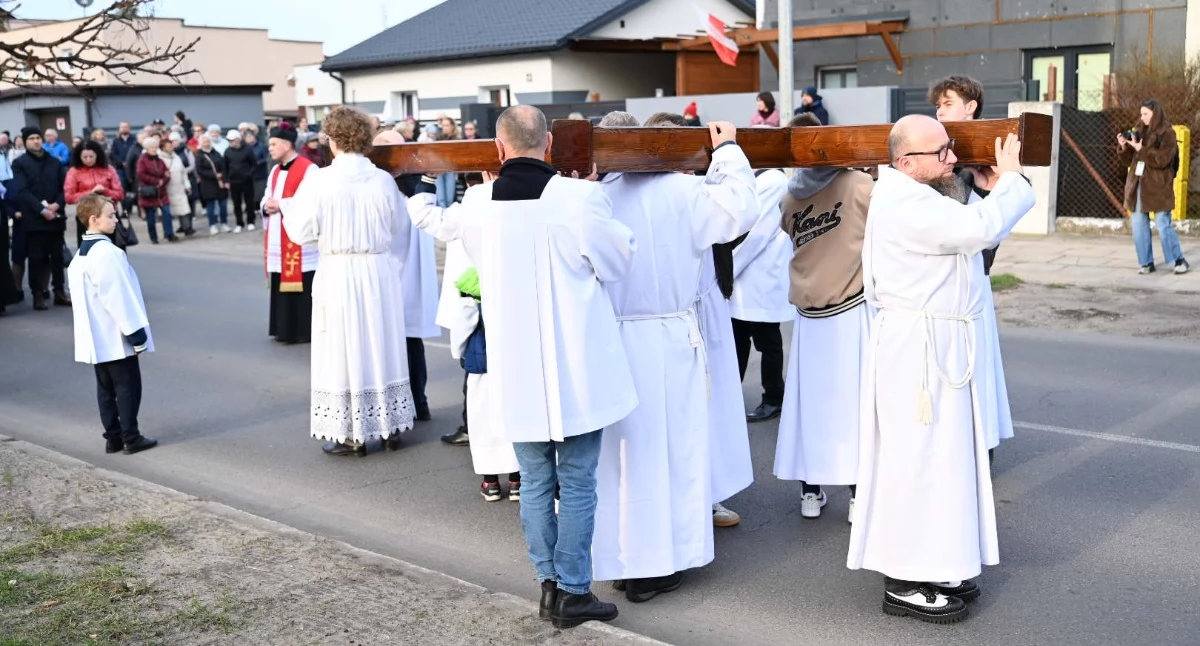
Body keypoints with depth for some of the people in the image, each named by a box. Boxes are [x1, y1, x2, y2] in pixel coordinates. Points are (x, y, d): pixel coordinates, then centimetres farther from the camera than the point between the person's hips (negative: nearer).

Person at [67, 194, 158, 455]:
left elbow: (80, 296, 16)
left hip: (97, 337, 9)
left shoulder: (81, 254, 11)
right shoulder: (106, 252, -20)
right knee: (128, 385, 0)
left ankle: (113, 436, 17)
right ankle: (131, 437, 5)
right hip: (116, 336, -9)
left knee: (106, 386, 12)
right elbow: (117, 296, -22)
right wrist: (135, 330, -17)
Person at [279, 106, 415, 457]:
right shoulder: (383, 179, -4)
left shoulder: (318, 181, -13)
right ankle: (390, 427, 23)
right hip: (380, 273, 3)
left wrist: (287, 207, 11)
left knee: (344, 349, 7)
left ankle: (352, 435, 12)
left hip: (339, 274, -3)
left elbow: (301, 231, -10)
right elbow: (401, 227, 5)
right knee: (383, 346, 14)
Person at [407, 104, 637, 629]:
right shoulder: (580, 197, -14)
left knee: (535, 483, 15)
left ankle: (549, 584, 24)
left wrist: (426, 183, 44)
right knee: (577, 485, 7)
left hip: (518, 373, 3)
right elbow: (620, 260, 0)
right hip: (578, 371, -3)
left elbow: (434, 221, 22)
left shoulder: (476, 204, -2)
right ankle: (572, 592, 13)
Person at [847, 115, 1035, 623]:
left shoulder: (917, 196, 14)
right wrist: (1010, 178, -12)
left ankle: (931, 566, 27)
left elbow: (969, 230, 17)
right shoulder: (908, 203, -21)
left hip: (935, 344, 11)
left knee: (936, 457, 16)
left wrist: (999, 185, 7)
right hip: (918, 346, -11)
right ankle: (905, 582, 5)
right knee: (917, 459, -4)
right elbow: (981, 228, -28)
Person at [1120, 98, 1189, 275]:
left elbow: (1162, 160, -16)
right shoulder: (1139, 132, 12)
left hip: (1157, 187, -6)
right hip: (1137, 186, 6)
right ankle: (1147, 262, 12)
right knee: (1139, 226, 4)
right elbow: (1127, 161, 15)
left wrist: (1141, 149, -19)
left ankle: (1180, 260, 8)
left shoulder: (1167, 134, -4)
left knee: (1163, 225, -5)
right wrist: (1124, 147, -3)